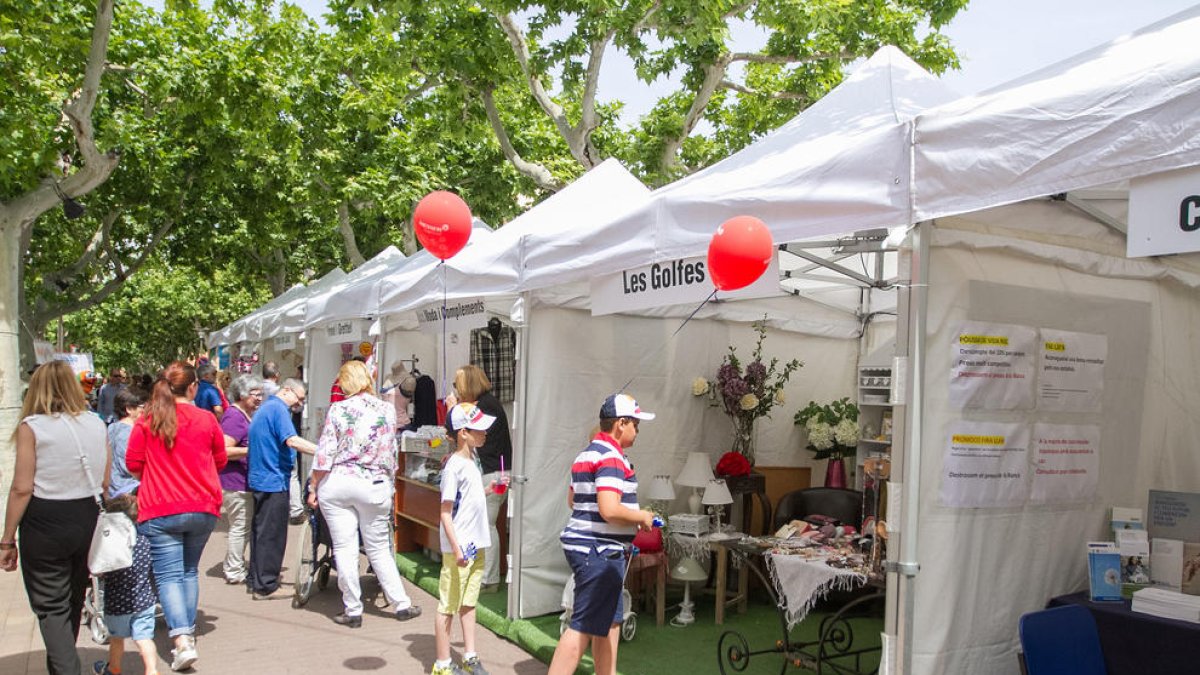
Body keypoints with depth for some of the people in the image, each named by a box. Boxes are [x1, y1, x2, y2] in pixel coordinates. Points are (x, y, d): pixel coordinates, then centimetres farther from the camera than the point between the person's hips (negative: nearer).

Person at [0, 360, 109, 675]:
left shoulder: (32, 427, -10)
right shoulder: (96, 424, 2)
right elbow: (106, 483, 6)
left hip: (44, 526, -5)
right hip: (88, 523, 5)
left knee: (51, 608, 5)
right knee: (73, 603, 21)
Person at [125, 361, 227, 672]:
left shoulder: (147, 420, -4)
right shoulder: (206, 419, -2)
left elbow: (133, 464, 2)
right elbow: (220, 460, 9)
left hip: (160, 510, -2)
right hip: (203, 507, 2)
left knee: (168, 575, 0)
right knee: (189, 570, 19)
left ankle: (182, 640, -12)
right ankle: (188, 631, 24)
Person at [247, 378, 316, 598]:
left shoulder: (264, 408, 18)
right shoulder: (278, 408, -15)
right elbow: (292, 440, -28)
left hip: (259, 478, 10)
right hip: (274, 480, -10)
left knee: (260, 530, 17)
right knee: (272, 533, -4)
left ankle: (256, 578, 27)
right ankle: (266, 585, 2)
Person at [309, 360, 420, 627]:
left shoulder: (338, 410, -6)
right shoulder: (386, 410, 0)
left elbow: (324, 454, -6)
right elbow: (391, 454, 7)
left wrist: (314, 488, 3)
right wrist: (390, 485, 20)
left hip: (337, 484, -2)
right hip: (375, 486, 2)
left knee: (344, 548, 6)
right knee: (379, 548, 13)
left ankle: (353, 610, 14)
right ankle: (401, 604, 18)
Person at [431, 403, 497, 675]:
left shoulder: (473, 460, 10)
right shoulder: (454, 466, -17)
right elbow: (445, 512, -19)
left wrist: (491, 489, 10)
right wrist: (456, 548, -23)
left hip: (477, 545, 9)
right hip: (459, 548, -9)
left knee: (468, 603, 18)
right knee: (448, 606, 3)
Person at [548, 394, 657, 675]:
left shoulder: (587, 453, 15)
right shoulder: (611, 456, -17)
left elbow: (573, 499, 24)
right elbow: (610, 510, -27)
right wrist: (642, 517, -9)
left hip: (584, 545, 11)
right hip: (600, 550, -11)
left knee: (610, 622, 19)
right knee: (584, 627, -6)